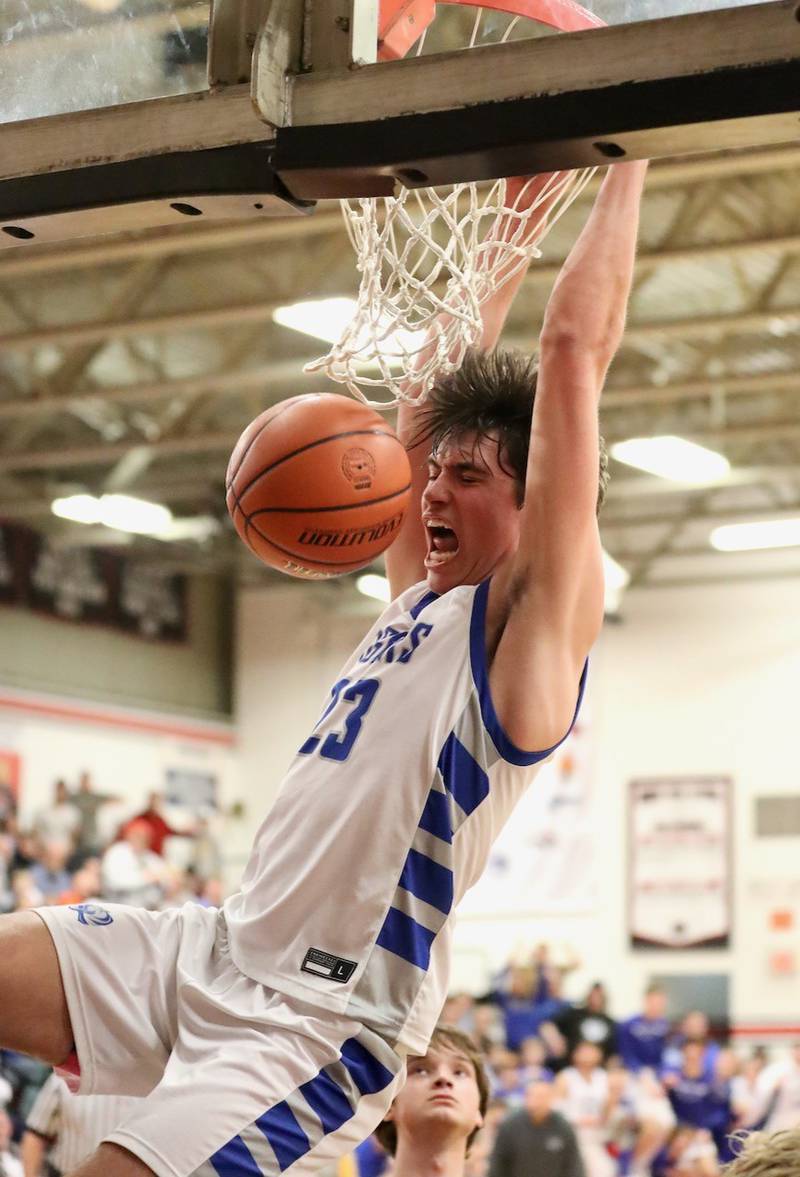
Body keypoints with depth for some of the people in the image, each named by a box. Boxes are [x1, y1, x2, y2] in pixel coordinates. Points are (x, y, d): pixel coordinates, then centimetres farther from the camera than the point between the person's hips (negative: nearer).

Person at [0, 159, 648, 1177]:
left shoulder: (535, 618, -5)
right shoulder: (419, 596, 17)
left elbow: (576, 344, -8)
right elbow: (437, 387, 27)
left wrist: (623, 166, 1)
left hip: (318, 1026, -8)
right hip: (208, 954, 8)